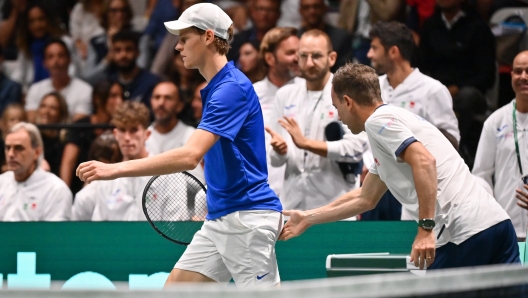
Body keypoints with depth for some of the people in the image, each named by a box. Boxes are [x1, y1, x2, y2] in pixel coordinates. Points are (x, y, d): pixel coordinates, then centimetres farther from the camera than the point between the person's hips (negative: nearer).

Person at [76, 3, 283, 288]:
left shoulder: (232, 88, -19)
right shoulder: (215, 88, 13)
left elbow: (190, 156, -29)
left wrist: (116, 169, -31)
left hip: (246, 218, -10)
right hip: (219, 218, 10)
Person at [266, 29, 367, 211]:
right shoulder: (285, 95, 12)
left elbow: (356, 148, -14)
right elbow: (276, 159, 12)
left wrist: (306, 143, -17)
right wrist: (279, 150, -12)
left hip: (335, 204, -4)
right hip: (293, 203, 4)